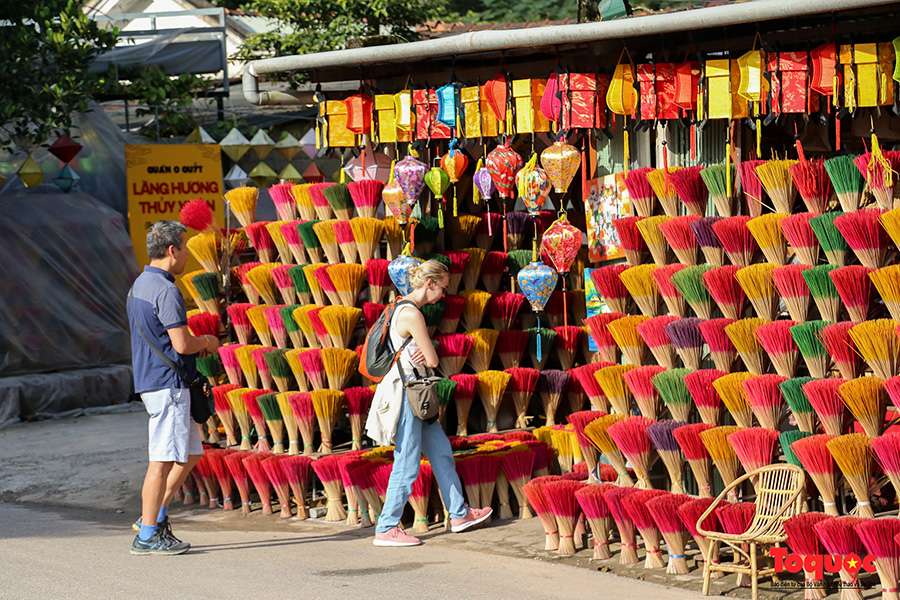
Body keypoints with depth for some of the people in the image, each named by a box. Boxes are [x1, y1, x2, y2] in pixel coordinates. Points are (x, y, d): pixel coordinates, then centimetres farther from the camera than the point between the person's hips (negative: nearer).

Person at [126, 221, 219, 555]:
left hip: (150, 381, 10)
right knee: (163, 460, -5)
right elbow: (182, 344, -21)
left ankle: (155, 516, 17)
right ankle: (148, 536, -1)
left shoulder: (139, 285, 15)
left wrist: (197, 344, 15)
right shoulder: (165, 290, -17)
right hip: (168, 382, -10)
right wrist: (206, 342, -1)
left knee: (190, 453, 16)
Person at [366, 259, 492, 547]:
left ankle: (459, 514, 25)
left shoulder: (402, 308, 12)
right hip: (405, 394, -10)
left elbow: (427, 356, 15)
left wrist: (423, 352, -7)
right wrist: (425, 354, 5)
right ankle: (386, 529, 2)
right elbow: (433, 360, -16)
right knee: (407, 464, -4)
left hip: (415, 394, 10)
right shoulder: (412, 314, -19)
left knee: (441, 450, 16)